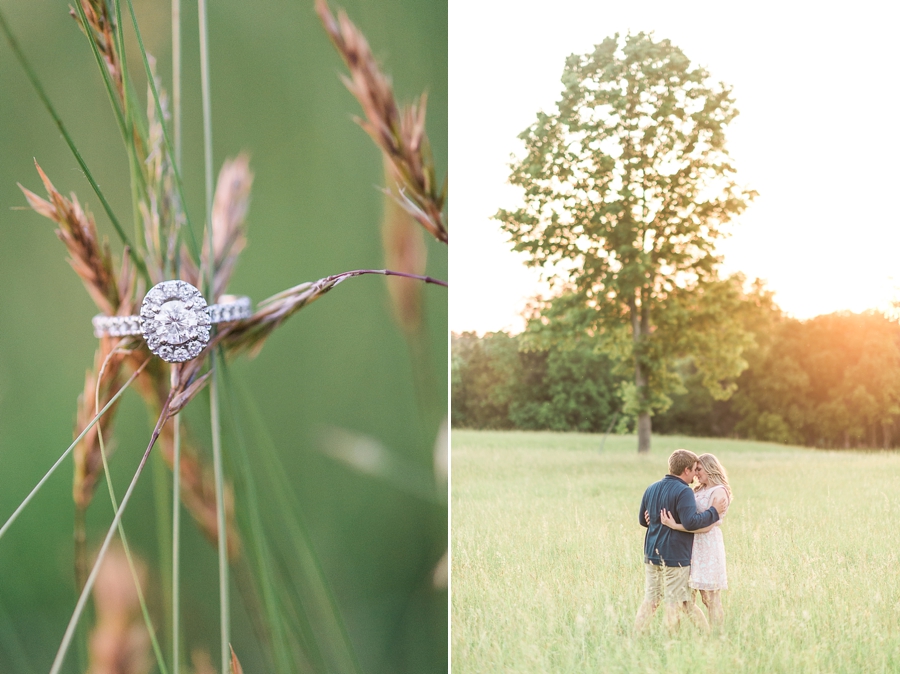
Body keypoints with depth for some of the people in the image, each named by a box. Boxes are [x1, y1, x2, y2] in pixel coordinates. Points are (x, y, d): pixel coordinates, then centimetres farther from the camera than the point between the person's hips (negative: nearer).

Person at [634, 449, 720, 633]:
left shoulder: (652, 489, 10)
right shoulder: (684, 492, -14)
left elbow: (643, 520, 18)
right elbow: (691, 522, -25)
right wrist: (714, 512, -15)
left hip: (652, 555, 7)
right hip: (675, 557, -7)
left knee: (650, 599, 10)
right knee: (675, 602, 2)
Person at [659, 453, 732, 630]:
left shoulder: (719, 492, -9)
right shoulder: (698, 490, 15)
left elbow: (706, 526, -17)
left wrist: (675, 526, -25)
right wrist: (656, 517, -8)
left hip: (708, 546, -7)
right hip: (692, 545, 7)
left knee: (711, 598, -2)